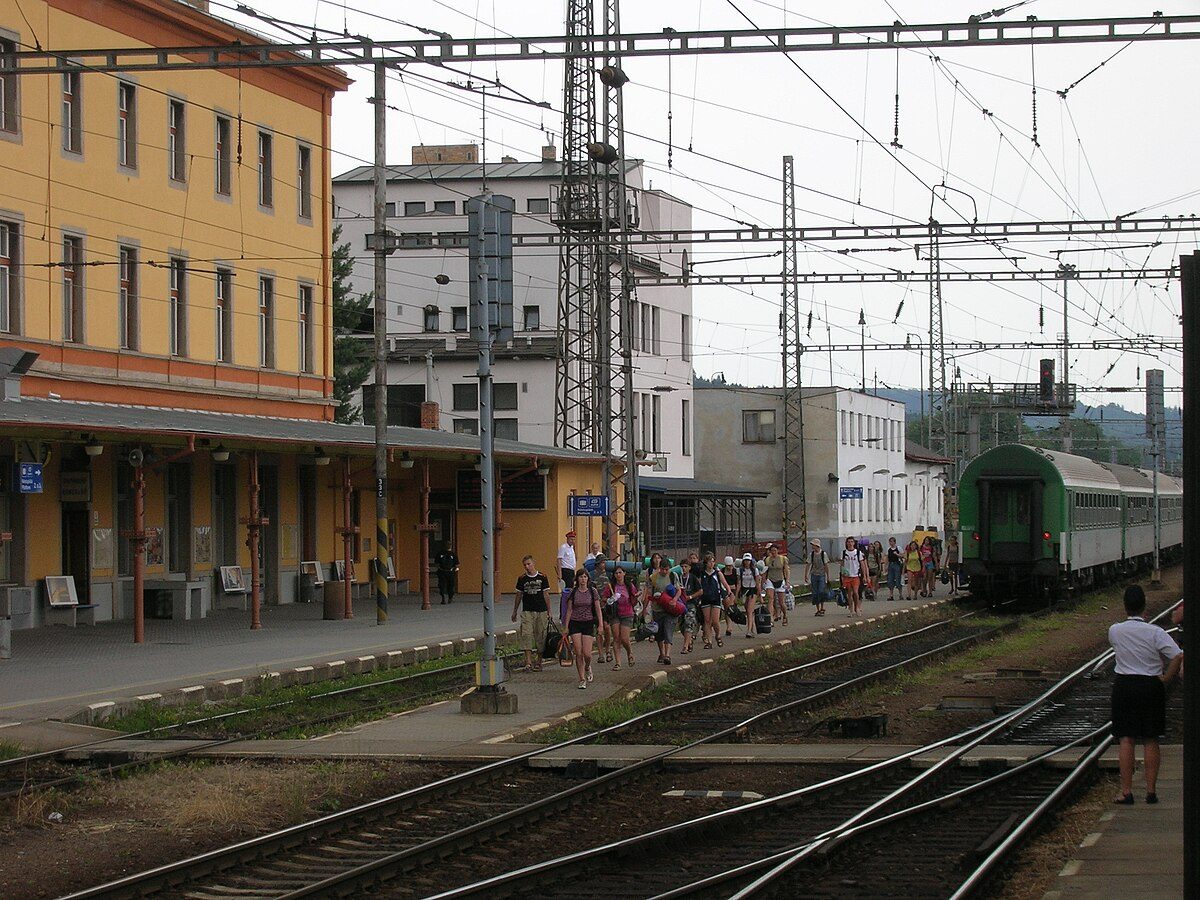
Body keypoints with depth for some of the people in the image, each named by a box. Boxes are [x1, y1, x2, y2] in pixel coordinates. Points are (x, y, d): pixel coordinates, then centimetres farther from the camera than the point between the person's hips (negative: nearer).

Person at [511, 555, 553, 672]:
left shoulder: (542, 578, 1)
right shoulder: (522, 579, 5)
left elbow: (546, 595, 5)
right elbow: (518, 596, 14)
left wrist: (549, 612, 4)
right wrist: (514, 612, 18)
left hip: (541, 611, -1)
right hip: (527, 611, 1)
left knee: (540, 636, 4)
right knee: (526, 635, -13)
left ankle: (538, 662, 16)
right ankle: (528, 662, -17)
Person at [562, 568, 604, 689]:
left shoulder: (593, 591, 0)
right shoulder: (573, 592, 1)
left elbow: (598, 609, 3)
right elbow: (569, 610, 5)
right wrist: (566, 626, 2)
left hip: (588, 623, -1)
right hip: (575, 624, 1)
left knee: (587, 653, -7)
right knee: (579, 654, -5)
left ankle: (587, 667, 27)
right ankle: (582, 680, 3)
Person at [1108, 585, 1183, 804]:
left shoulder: (1114, 631, -5)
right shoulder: (1155, 632, -9)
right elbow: (1178, 656, -17)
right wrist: (1165, 679, -8)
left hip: (1124, 685, 0)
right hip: (1151, 686, 0)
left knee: (1126, 740, 4)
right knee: (1151, 741, 9)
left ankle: (1126, 791, 0)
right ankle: (1151, 790, 9)